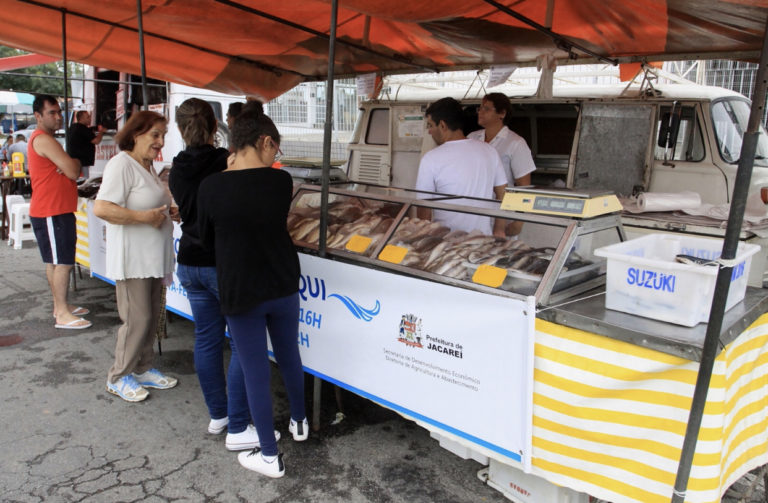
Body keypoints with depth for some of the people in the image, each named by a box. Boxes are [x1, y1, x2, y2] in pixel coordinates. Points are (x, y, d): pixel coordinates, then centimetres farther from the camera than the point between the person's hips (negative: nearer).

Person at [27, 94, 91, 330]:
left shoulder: (44, 139, 19)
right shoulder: (44, 140, -15)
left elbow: (68, 168, 15)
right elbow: (73, 171, -20)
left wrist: (70, 164, -9)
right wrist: (75, 162, 2)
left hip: (56, 211, 11)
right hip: (51, 213, -11)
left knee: (55, 262, 15)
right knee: (63, 262, -9)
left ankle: (60, 306, 24)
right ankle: (62, 315, -6)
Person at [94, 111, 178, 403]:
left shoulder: (147, 166, 14)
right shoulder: (122, 164, -16)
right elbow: (101, 208, -24)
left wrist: (167, 211, 8)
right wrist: (145, 217, -23)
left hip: (153, 258, 9)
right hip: (132, 258, -9)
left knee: (152, 316, 15)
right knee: (137, 319, -3)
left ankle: (143, 369, 29)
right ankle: (118, 378, 15)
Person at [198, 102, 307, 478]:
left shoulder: (212, 186, -13)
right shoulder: (281, 181, -11)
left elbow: (206, 237, 1)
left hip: (239, 292, -2)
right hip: (283, 286, 2)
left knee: (256, 372, 8)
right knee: (289, 356, 23)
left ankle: (269, 457, 20)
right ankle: (299, 422, 45)